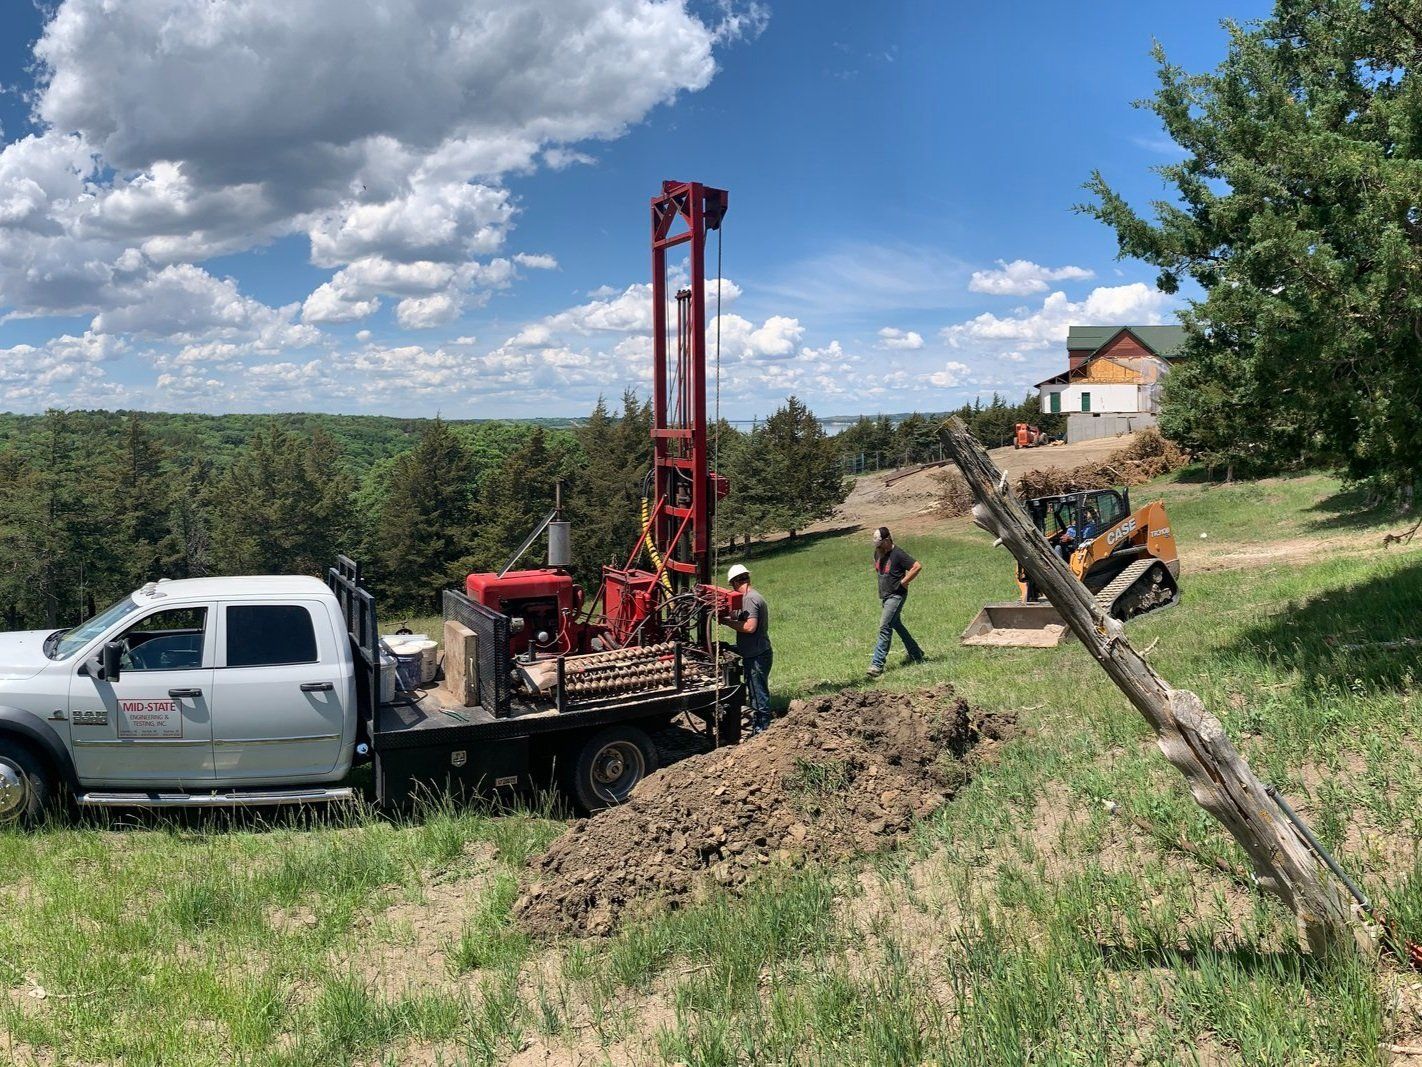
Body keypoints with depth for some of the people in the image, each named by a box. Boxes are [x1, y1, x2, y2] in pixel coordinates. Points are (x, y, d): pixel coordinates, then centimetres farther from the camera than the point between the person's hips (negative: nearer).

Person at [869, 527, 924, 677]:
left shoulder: (898, 554, -18)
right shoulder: (878, 553, 6)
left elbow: (917, 566, -22)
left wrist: (903, 582, -17)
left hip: (896, 596, -9)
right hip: (883, 596, 9)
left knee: (885, 627, -14)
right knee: (897, 625, 18)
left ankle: (877, 664, -16)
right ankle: (916, 654, 33)